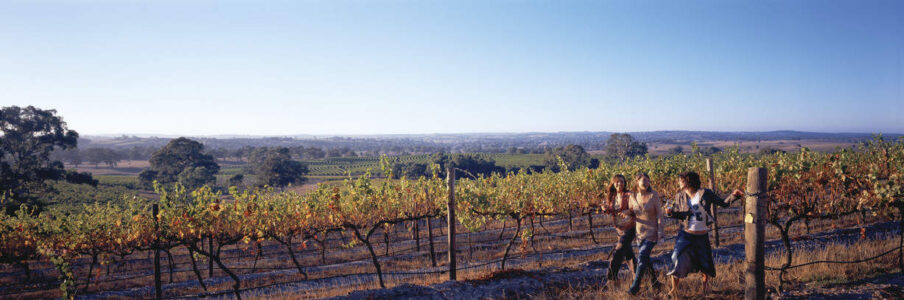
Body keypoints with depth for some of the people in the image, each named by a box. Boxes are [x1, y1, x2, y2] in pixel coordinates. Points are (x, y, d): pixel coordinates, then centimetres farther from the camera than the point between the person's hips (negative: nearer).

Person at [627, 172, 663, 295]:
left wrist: (660, 231, -12)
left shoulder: (653, 195, -10)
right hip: (640, 232, 5)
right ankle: (654, 280, 35)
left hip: (652, 232, -5)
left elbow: (659, 214, -8)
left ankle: (635, 286, -6)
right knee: (645, 258, 14)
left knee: (642, 257, -13)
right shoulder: (633, 197, 1)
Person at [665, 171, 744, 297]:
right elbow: (679, 214, 6)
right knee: (677, 260, -12)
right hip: (685, 235, 1)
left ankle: (705, 284, 41)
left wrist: (733, 195, -17)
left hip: (702, 236, 0)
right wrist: (671, 212, -15)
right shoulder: (680, 197, 0)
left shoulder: (705, 193, -6)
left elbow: (723, 203, -2)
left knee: (705, 263, 10)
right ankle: (674, 288, 7)